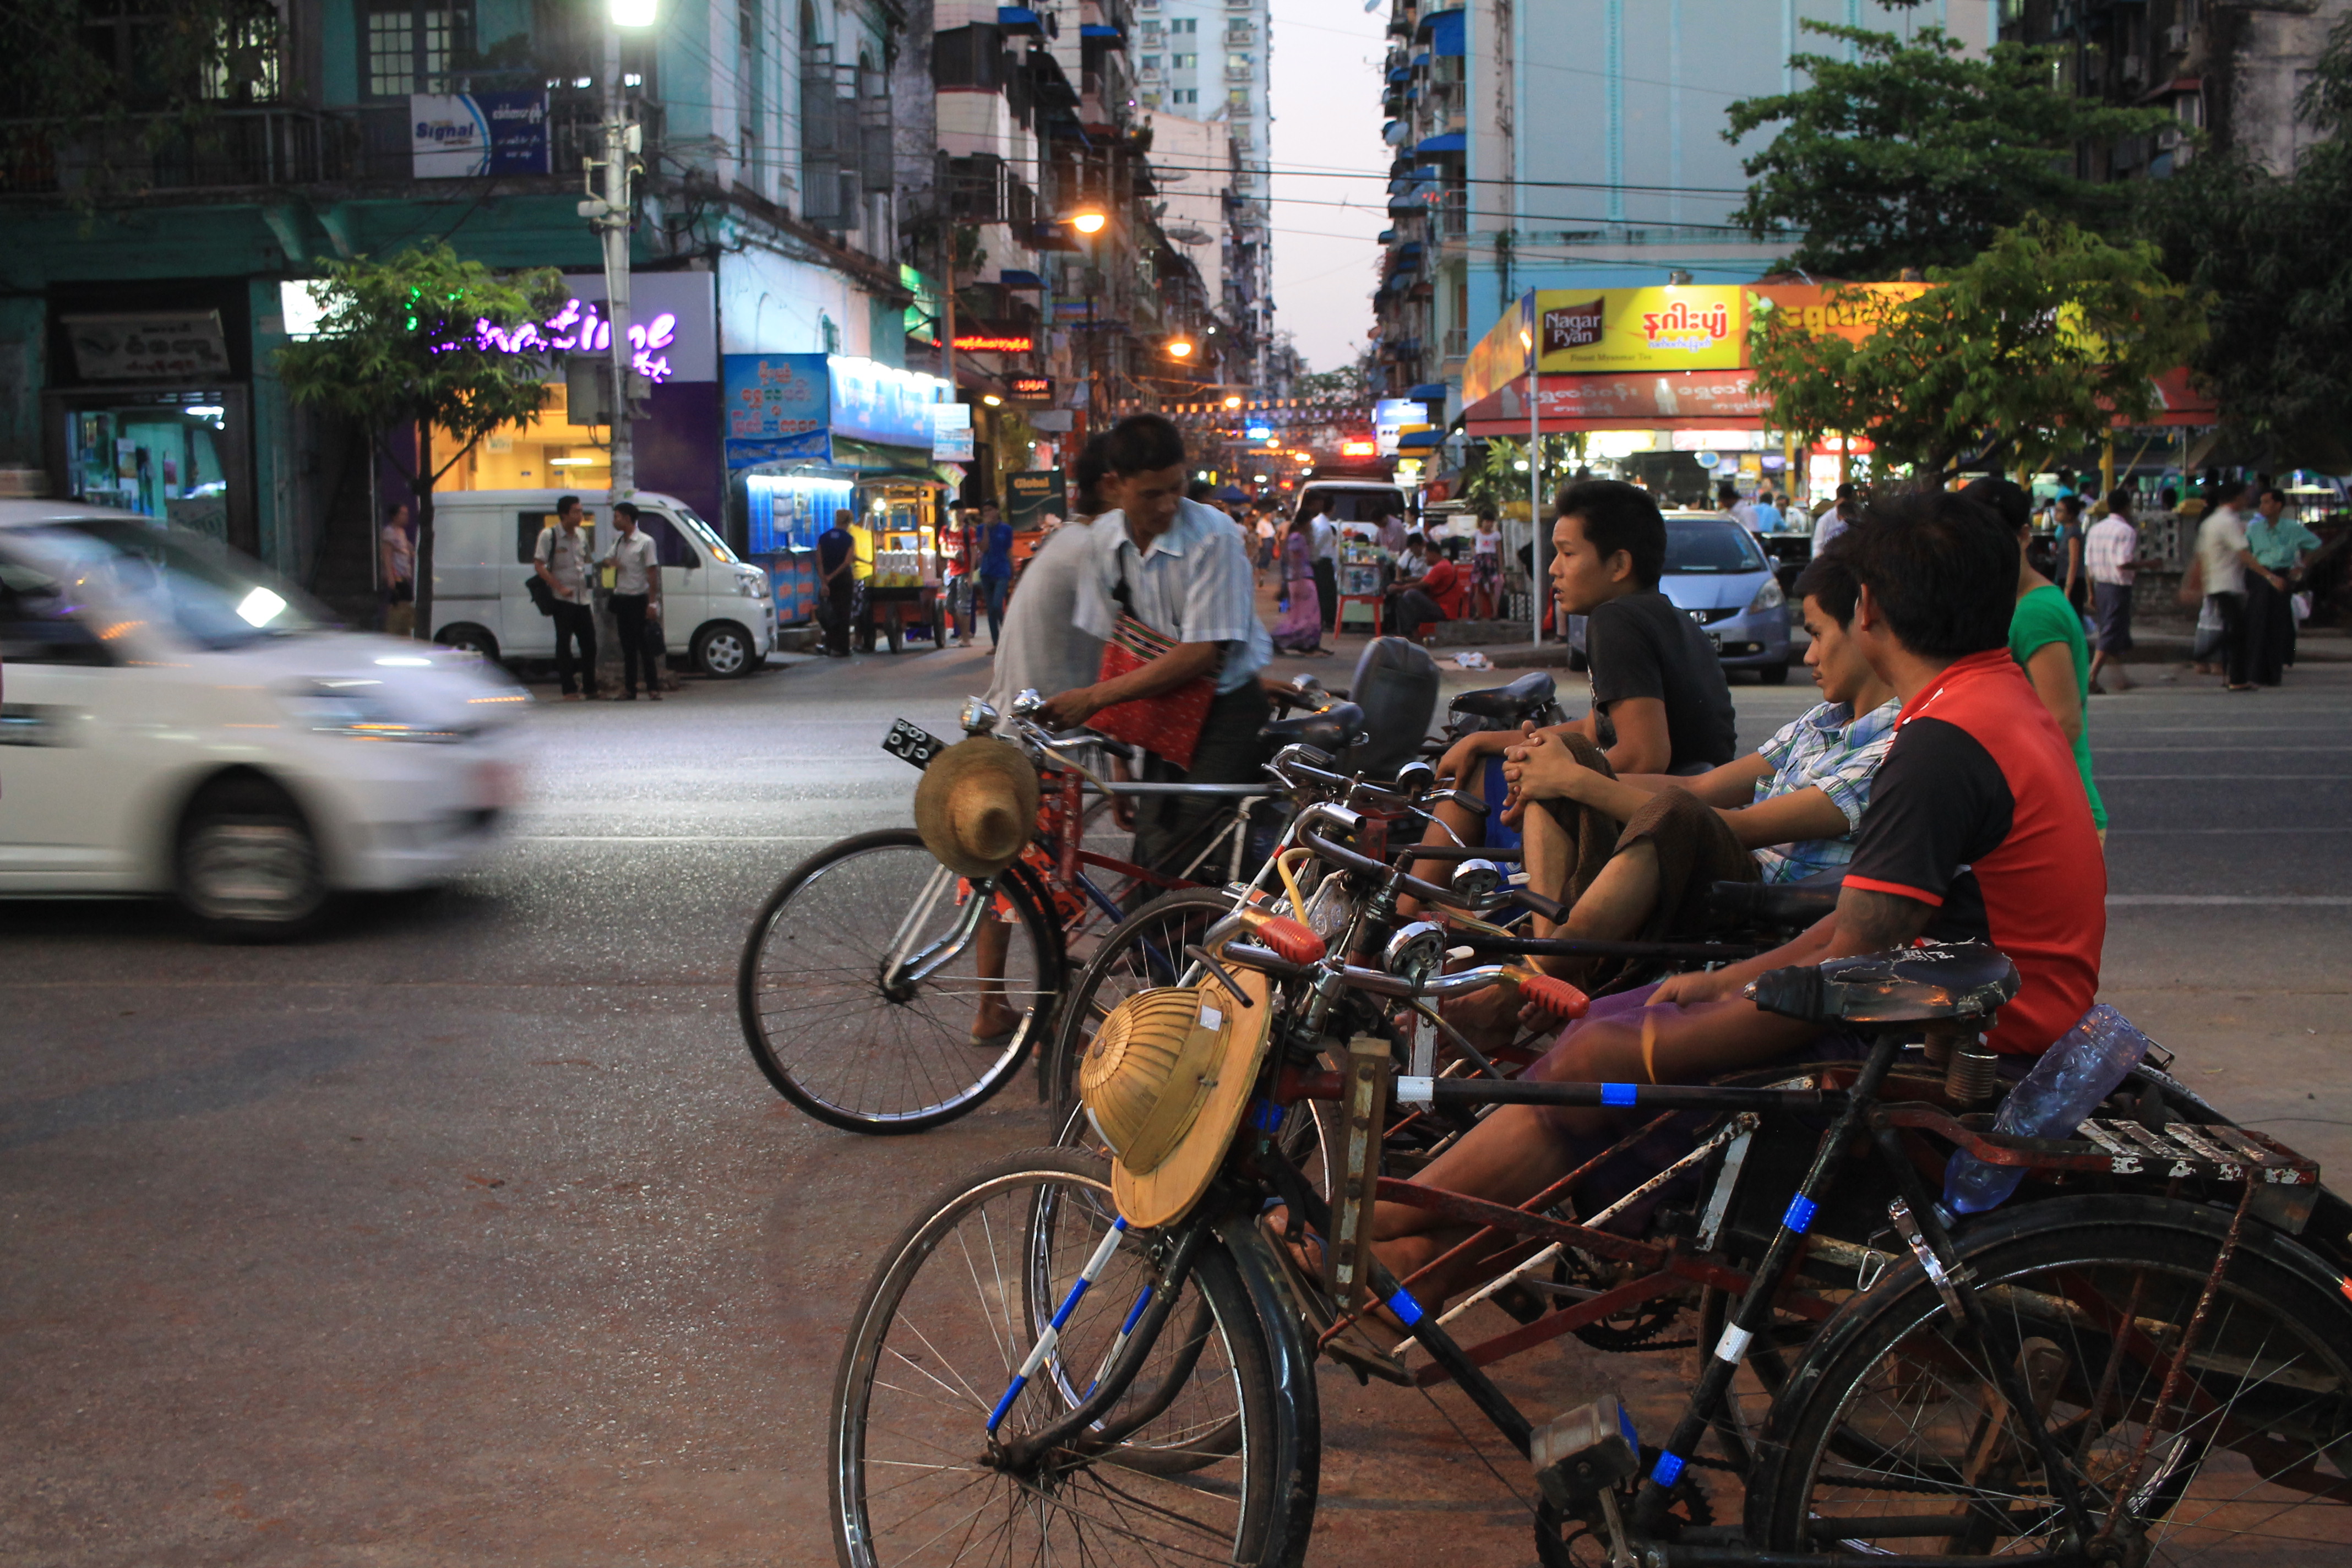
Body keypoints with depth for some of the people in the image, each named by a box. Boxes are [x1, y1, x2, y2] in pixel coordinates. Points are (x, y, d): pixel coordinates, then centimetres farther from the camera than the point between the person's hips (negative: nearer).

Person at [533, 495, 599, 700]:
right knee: (564, 644, -1)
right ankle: (569, 690, 2)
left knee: (589, 644, 7)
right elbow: (539, 566, -11)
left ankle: (589, 687, 18)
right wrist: (560, 588, -17)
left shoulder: (582, 534, 10)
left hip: (582, 598, 6)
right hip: (563, 600, -6)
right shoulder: (549, 535, -8)